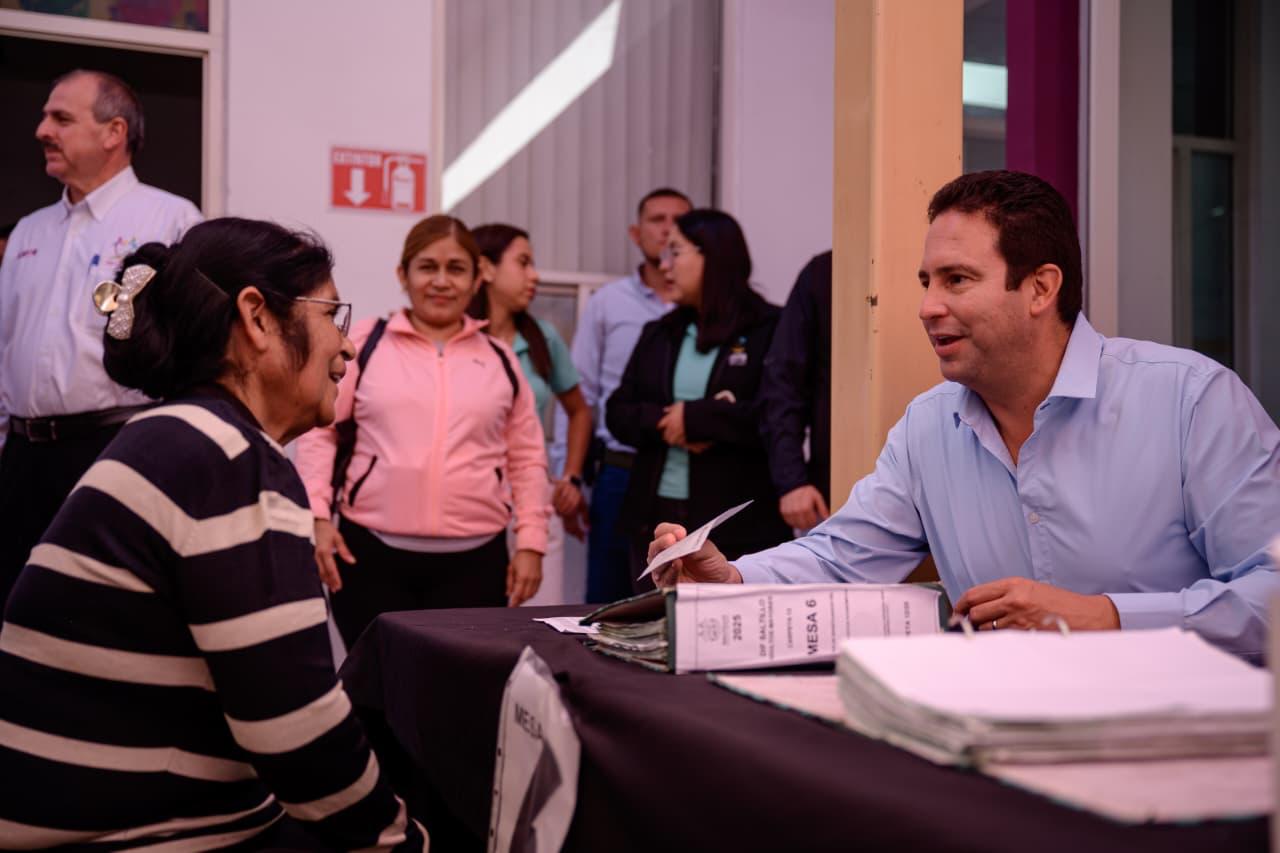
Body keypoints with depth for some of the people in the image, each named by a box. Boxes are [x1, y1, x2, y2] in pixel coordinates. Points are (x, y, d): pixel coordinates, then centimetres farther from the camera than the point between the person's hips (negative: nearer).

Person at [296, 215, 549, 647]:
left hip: (474, 561, 2)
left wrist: (531, 541, 7)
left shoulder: (500, 359, 11)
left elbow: (526, 456, 13)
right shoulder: (366, 343, 4)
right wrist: (317, 515, -5)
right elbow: (318, 430, 4)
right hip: (372, 552, -1)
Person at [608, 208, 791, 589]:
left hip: (738, 526, -5)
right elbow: (619, 412, 10)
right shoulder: (658, 333, 14)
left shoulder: (769, 329, -5)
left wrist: (695, 418, -14)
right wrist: (663, 422, -10)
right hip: (655, 518, 6)